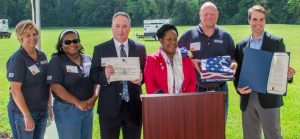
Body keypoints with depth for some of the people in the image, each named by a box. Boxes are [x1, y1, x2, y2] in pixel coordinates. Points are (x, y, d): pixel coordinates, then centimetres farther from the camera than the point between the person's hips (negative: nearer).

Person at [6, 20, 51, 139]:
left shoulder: (42, 56, 6)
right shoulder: (17, 59, -14)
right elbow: (15, 90, -18)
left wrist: (49, 105, 12)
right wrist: (27, 116, -20)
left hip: (42, 111, 7)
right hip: (23, 113, -6)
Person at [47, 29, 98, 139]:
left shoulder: (88, 60, 7)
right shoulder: (56, 61, -8)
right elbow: (55, 87, -16)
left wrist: (94, 98, -9)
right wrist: (78, 103, -19)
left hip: (88, 108, 5)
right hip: (67, 110, -5)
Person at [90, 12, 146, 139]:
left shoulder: (140, 48, 7)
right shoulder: (100, 49, 1)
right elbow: (93, 76, -2)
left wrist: (141, 78, -13)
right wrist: (105, 75, -23)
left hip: (134, 106, 2)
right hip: (109, 106, -2)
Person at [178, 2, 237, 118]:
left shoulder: (225, 36, 8)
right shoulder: (188, 35, 2)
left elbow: (233, 58, 14)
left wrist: (233, 64, -9)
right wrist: (191, 62, -14)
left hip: (220, 90, 2)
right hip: (196, 90, -2)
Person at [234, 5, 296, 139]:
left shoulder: (276, 42, 0)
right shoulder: (241, 45, 10)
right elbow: (237, 71, 10)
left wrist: (288, 74, -22)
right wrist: (238, 87, -9)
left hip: (268, 98, -4)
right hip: (247, 99, 4)